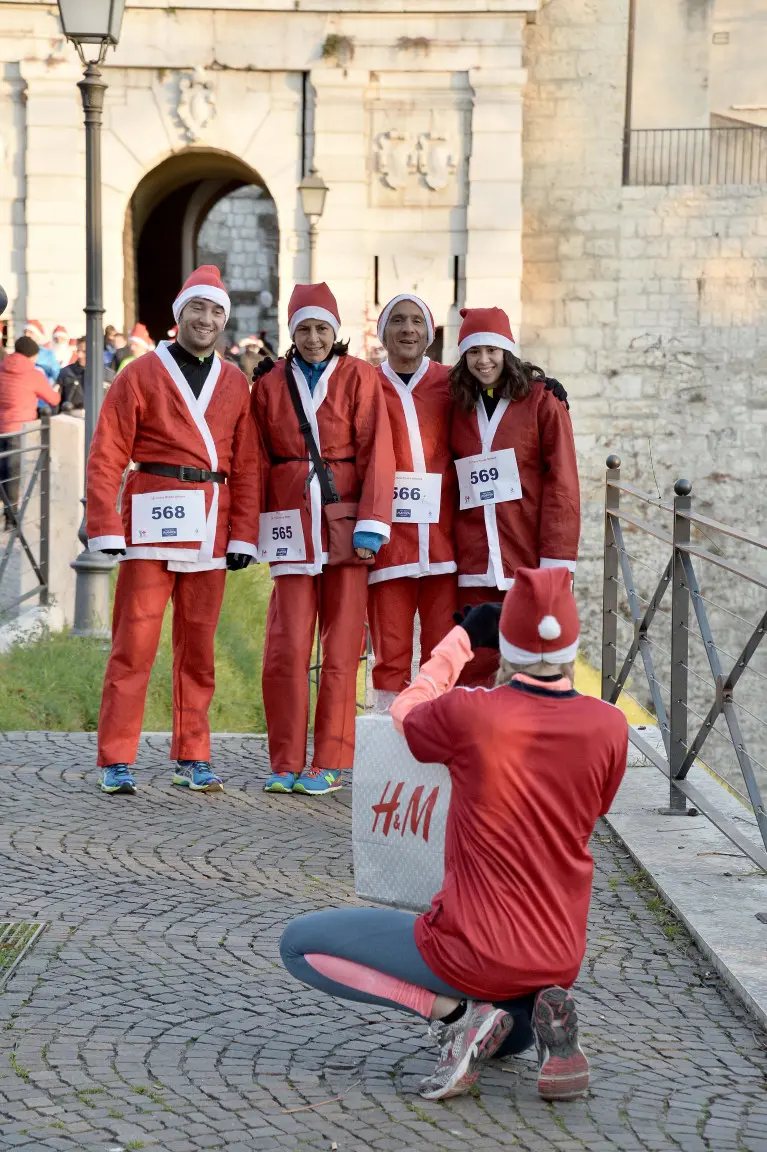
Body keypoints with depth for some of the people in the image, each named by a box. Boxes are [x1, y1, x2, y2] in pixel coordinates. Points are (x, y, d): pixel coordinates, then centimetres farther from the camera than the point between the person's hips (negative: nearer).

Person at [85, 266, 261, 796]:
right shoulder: (142, 375, 2)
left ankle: (193, 757, 17)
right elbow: (106, 458, -2)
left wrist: (243, 534, 4)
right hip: (153, 520, -4)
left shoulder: (235, 384, 13)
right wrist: (107, 529, -9)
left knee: (198, 645, 9)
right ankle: (116, 762, -1)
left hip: (211, 527, 4)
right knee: (135, 641, -6)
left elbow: (247, 465, 11)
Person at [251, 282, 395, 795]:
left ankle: (330, 763, 7)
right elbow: (259, 460, 12)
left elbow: (376, 453, -4)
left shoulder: (360, 377, 1)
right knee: (287, 647, -3)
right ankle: (286, 763, 7)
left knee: (341, 647, 0)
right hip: (292, 522, 2)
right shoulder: (270, 383, 8)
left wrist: (370, 527, -11)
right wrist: (251, 529, 9)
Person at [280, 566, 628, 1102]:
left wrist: (463, 637, 16)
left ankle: (455, 1012, -6)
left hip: (473, 953, -5)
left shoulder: (468, 713, -18)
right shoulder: (608, 726, -9)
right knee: (507, 1035, 39)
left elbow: (407, 712, 6)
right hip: (560, 963, 5)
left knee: (299, 944, 8)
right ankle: (544, 1020, 2)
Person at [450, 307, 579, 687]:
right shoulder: (459, 407, 13)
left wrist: (556, 558, -12)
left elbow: (562, 482, -6)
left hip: (530, 559, -4)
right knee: (473, 670, 3)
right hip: (474, 566, 4)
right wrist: (450, 549, 3)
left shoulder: (541, 400, -1)